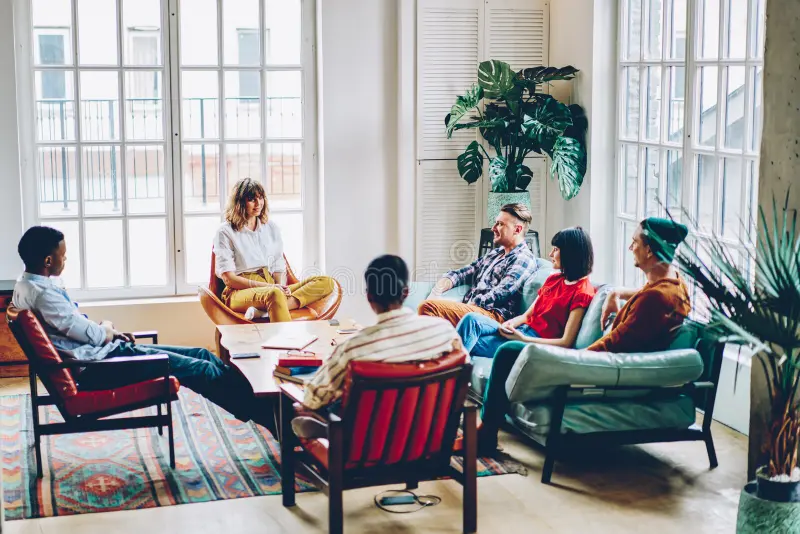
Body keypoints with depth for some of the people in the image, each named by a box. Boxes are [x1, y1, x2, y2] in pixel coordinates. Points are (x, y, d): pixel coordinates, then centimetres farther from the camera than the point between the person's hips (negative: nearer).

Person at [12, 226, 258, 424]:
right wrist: (107, 327, 4)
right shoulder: (42, 293, -23)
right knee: (198, 368, -9)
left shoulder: (30, 285, 10)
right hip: (96, 366, -11)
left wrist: (105, 332, 5)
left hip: (96, 354, 11)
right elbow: (94, 335, -19)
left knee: (199, 355, 6)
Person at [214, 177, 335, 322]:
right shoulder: (225, 232, 4)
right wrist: (268, 286, -13)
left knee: (327, 283, -18)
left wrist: (282, 286, -6)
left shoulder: (271, 228, 21)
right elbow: (228, 278, -3)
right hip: (241, 292, -6)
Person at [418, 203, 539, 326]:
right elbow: (461, 274, 24)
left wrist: (467, 306, -13)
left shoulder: (523, 260, -2)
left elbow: (497, 296, -13)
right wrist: (437, 290, 4)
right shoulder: (494, 254, 27)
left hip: (492, 315, -9)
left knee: (429, 307, -28)